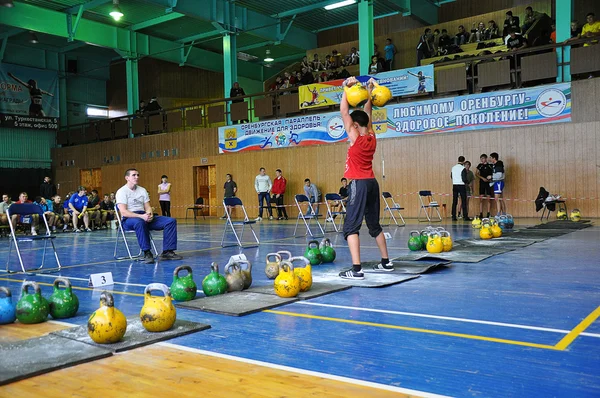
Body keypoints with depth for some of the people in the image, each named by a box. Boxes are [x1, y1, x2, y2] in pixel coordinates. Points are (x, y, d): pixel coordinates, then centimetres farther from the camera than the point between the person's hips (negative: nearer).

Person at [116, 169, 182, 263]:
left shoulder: (142, 190, 17)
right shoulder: (122, 191, -4)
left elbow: (147, 207, 12)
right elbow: (123, 212, -15)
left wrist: (150, 214, -13)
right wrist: (141, 216, -26)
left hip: (144, 217, 7)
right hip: (129, 219, -6)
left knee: (171, 221, -12)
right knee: (140, 222, -44)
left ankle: (167, 252, -19)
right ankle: (147, 253, -35)